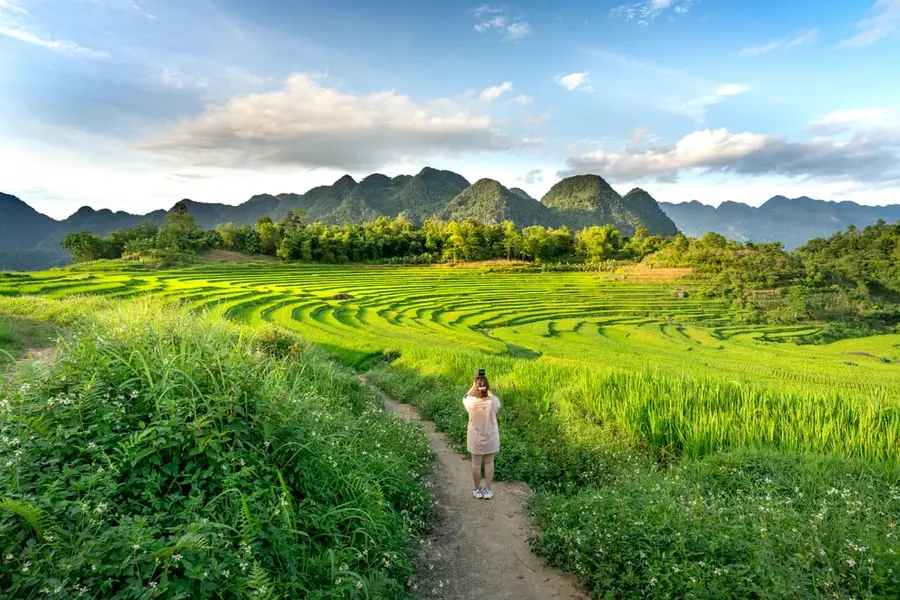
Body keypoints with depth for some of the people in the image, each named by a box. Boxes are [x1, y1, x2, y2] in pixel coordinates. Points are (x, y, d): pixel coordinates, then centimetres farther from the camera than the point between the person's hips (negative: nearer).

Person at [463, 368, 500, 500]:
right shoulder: (493, 401, -20)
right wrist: (488, 388, 2)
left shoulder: (470, 402, -22)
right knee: (489, 463, 17)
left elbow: (465, 398, 3)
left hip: (475, 439, -1)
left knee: (476, 464, 15)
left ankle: (477, 490, 27)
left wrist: (474, 386, 1)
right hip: (491, 438, 1)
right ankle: (487, 490, 24)